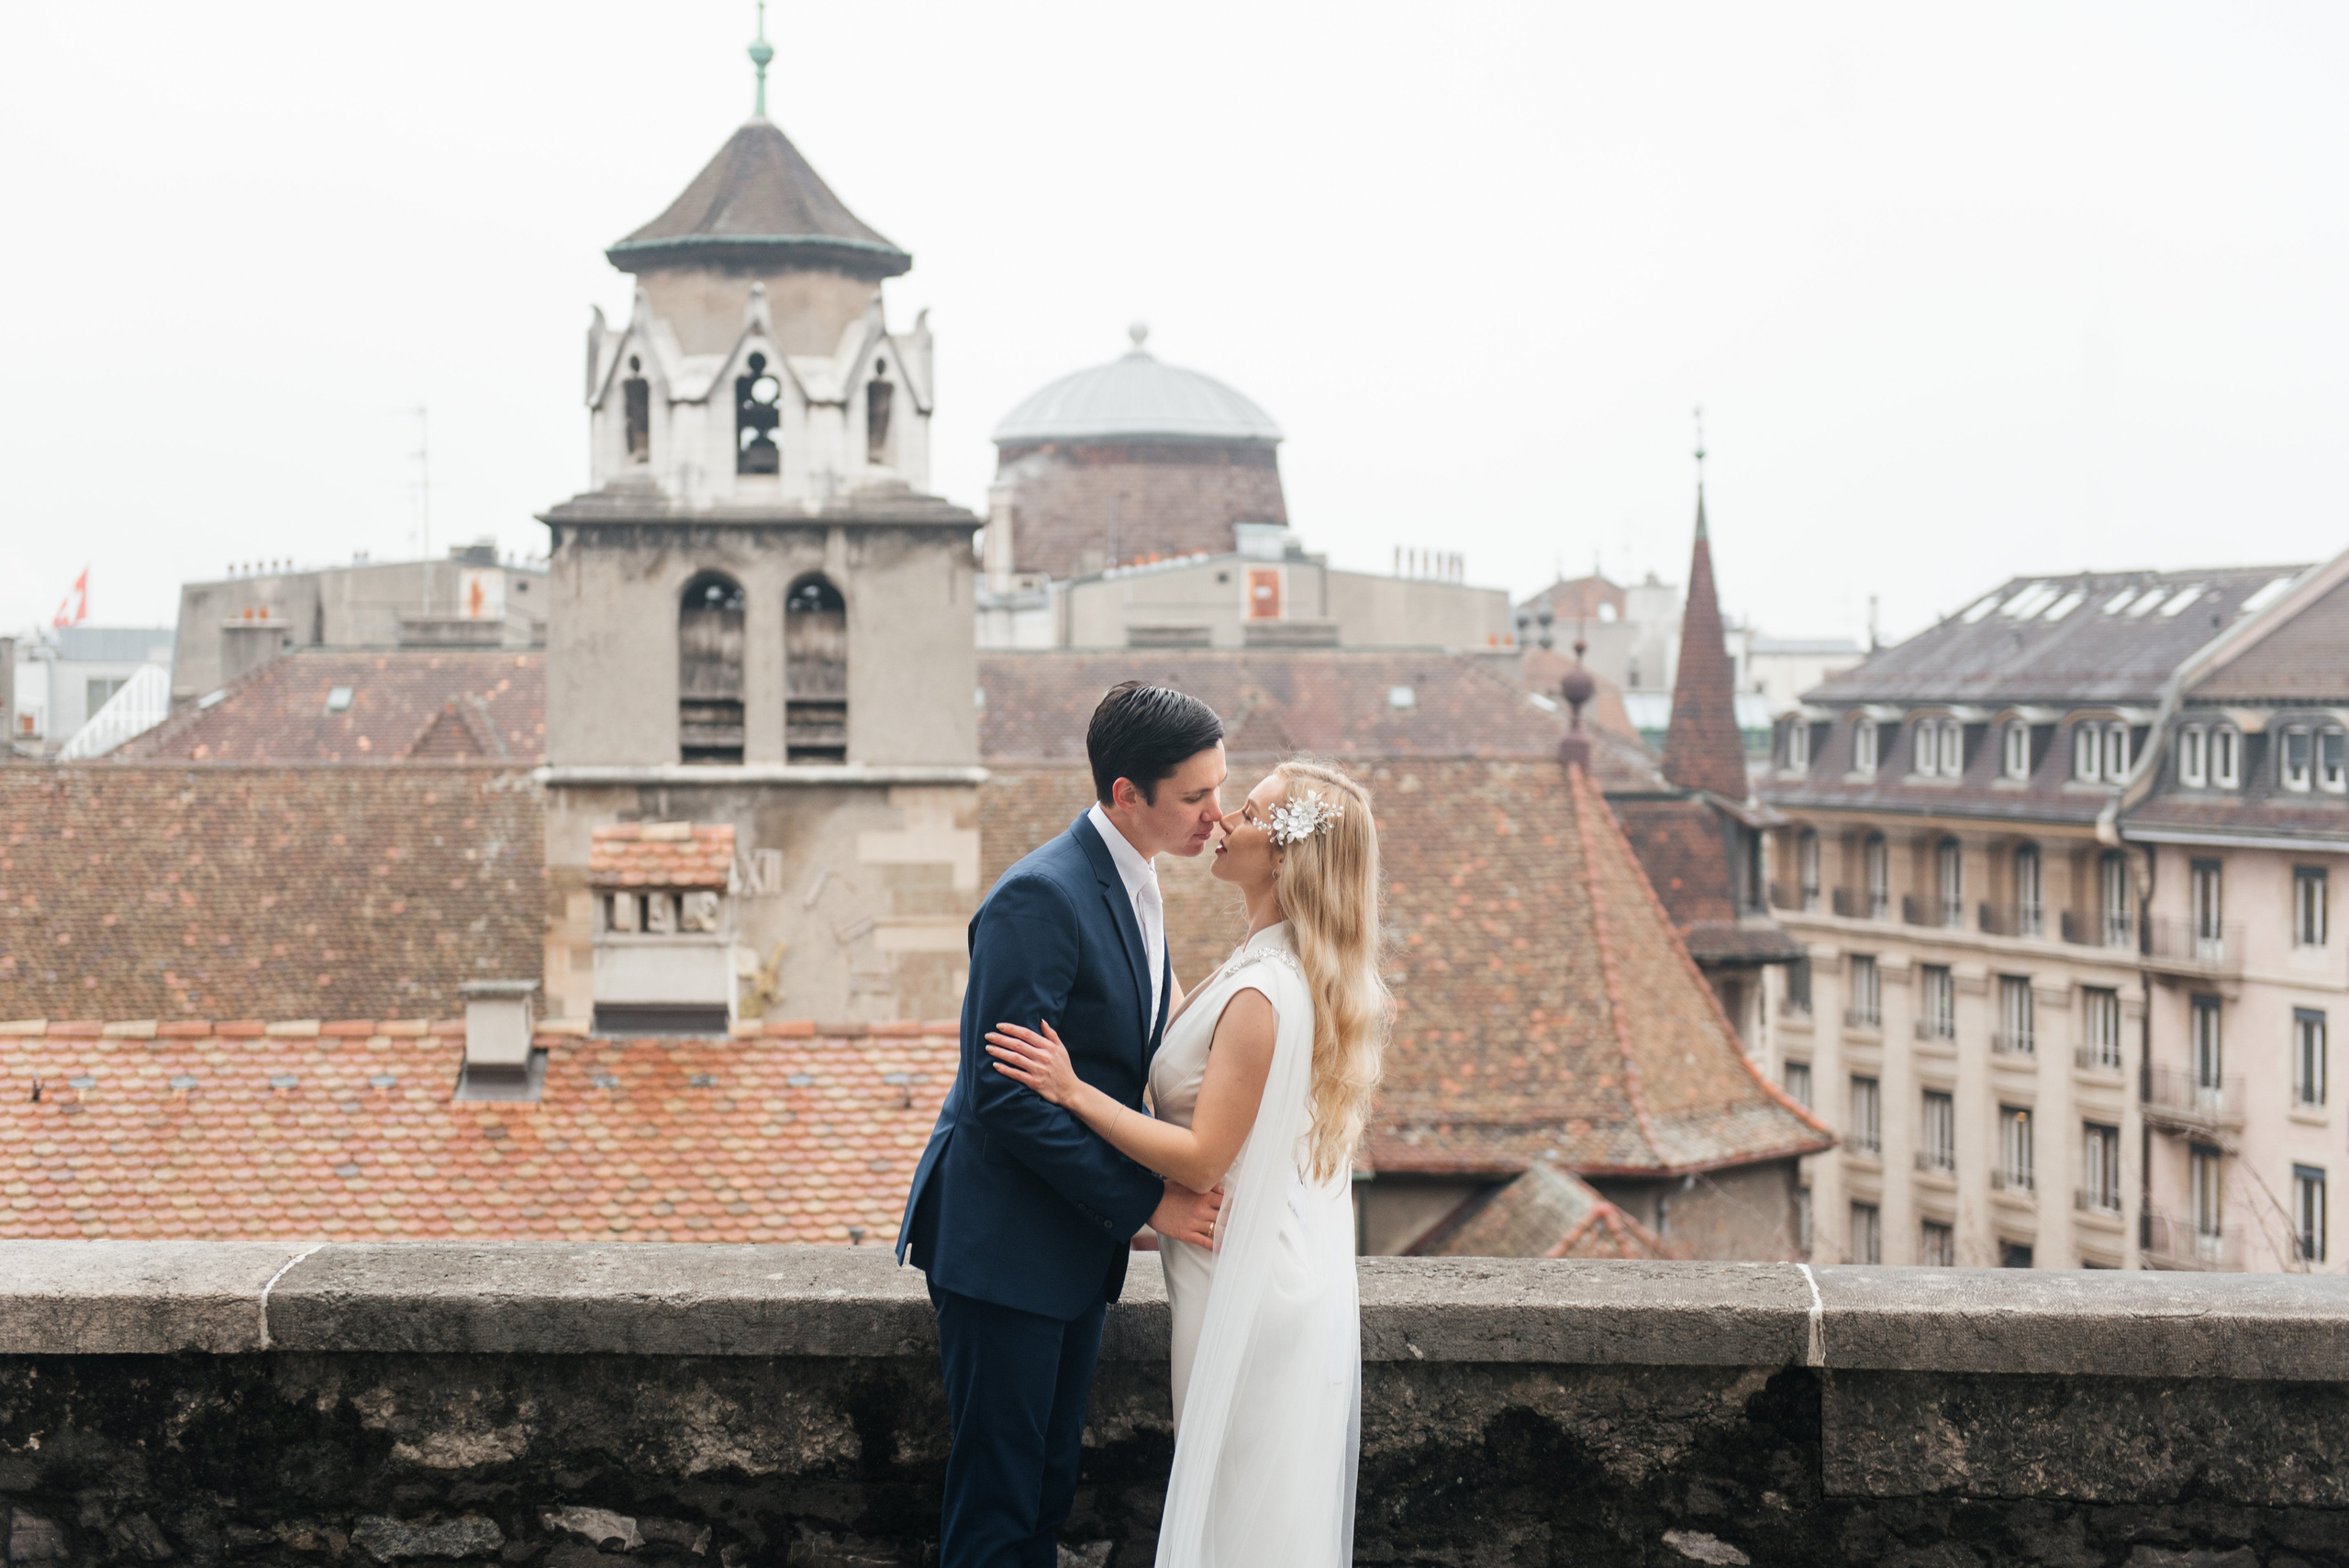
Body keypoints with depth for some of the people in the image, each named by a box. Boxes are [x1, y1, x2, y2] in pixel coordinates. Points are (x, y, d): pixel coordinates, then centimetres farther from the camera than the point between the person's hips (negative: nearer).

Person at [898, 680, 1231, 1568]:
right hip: (1004, 1242, -9)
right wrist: (1143, 1201, -20)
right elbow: (1003, 1094, -24)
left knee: (1050, 1486, 16)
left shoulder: (1131, 887, 10)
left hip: (1076, 1244, 9)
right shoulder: (1041, 897, -20)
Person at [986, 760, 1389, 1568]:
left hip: (1246, 1290, -10)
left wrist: (1073, 1091, -20)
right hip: (1298, 1278, 10)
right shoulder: (1318, 978, 7)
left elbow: (1203, 1158, -23)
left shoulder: (1262, 994, -25)